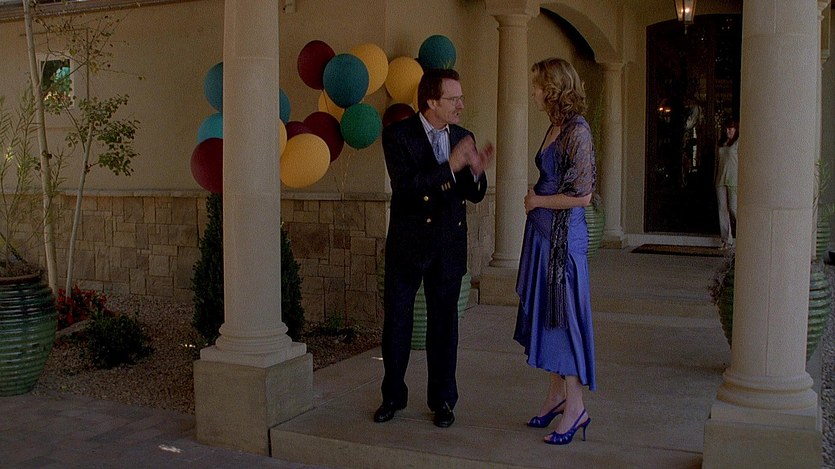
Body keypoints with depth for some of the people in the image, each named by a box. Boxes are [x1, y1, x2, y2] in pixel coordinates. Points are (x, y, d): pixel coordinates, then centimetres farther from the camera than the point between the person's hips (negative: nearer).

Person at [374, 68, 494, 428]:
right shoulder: (398, 135, -9)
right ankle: (393, 395, 25)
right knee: (396, 321, 8)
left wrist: (476, 170, -15)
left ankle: (442, 399, 23)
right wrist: (451, 166, -26)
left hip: (448, 247, 3)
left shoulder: (463, 138, 4)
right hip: (408, 245, -3)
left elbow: (474, 196, 6)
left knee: (444, 324, 10)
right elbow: (406, 188, -21)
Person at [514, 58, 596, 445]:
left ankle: (575, 407, 8)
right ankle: (556, 394, 26)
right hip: (543, 233, 9)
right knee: (544, 313, 14)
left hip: (564, 236, -9)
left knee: (564, 315, -3)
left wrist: (538, 200, -9)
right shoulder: (555, 128, 11)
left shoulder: (577, 131, -16)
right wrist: (535, 198, 5)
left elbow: (582, 195, -19)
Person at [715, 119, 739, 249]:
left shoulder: (739, 141, -3)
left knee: (733, 208, -9)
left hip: (734, 180, -6)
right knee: (722, 209, 4)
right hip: (721, 180, 6)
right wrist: (715, 178, 14)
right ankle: (727, 240, 9)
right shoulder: (721, 143, 16)